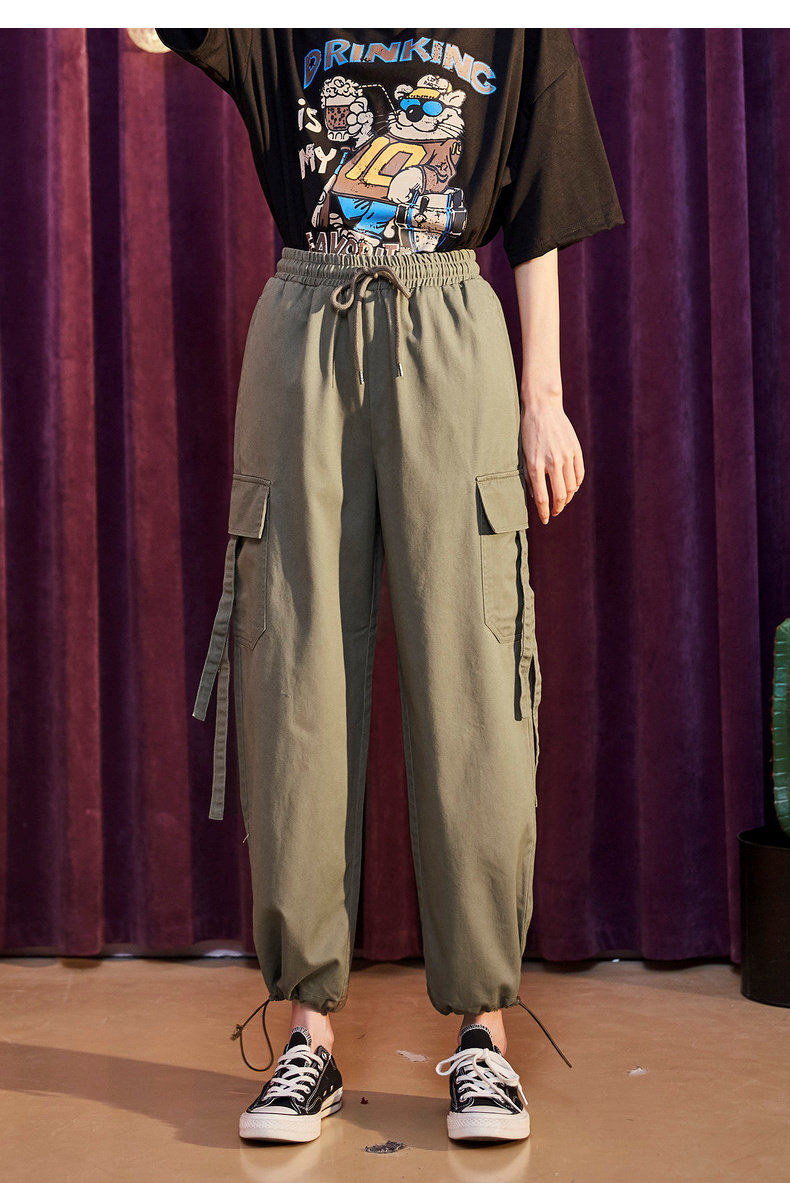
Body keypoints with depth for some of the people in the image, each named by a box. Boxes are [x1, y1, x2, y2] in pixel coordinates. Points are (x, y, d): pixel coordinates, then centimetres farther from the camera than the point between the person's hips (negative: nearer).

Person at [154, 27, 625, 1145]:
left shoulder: (521, 26, 15)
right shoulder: (279, 27, 17)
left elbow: (537, 225, 12)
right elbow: (153, 32, 0)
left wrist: (543, 396, 5)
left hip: (450, 341, -1)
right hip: (302, 338, 1)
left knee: (469, 683, -6)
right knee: (296, 675, -2)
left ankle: (483, 1027, 3)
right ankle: (310, 1030, 5)